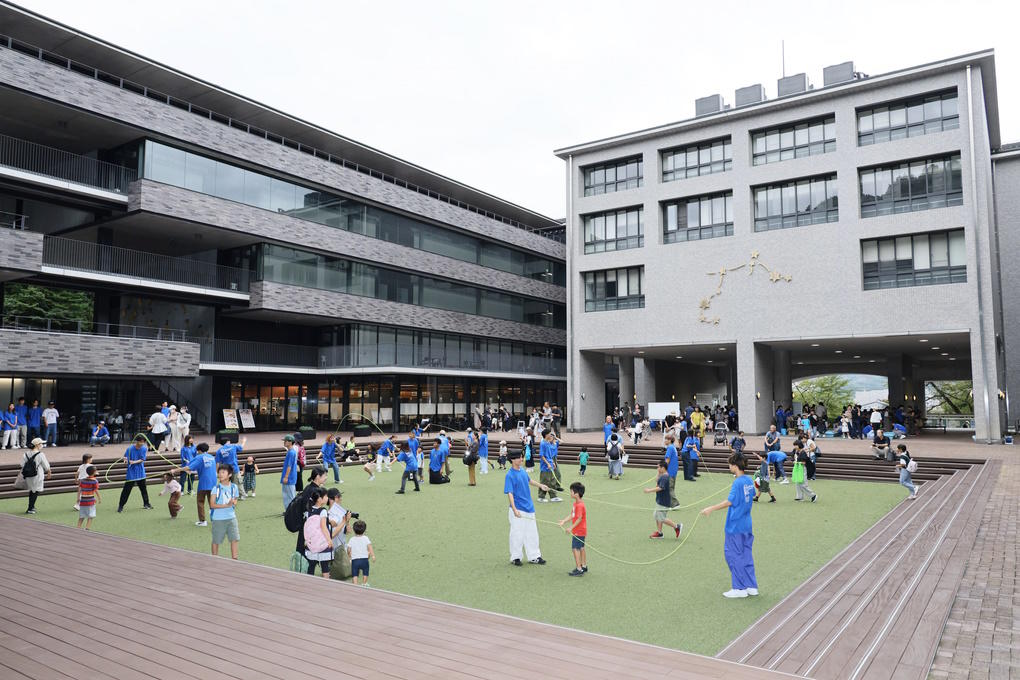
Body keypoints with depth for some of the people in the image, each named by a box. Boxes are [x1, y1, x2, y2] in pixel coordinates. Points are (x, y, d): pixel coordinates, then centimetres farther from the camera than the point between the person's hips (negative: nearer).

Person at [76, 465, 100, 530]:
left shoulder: (83, 480, 8)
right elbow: (96, 491, -11)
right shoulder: (94, 481, -7)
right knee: (90, 517, 2)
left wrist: (78, 498, 12)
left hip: (82, 501, 5)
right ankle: (87, 529, -6)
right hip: (90, 501, -5)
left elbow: (79, 489, 6)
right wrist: (99, 499, -4)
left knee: (81, 517, 13)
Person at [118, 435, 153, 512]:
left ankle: (146, 504, 28)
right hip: (131, 472, -3)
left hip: (140, 472, 3)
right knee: (127, 489, -4)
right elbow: (125, 457, -8)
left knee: (143, 488, 14)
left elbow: (142, 459, -5)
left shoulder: (144, 448, -4)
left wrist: (134, 462, -19)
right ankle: (120, 506, 7)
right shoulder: (130, 449, -12)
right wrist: (125, 460, -30)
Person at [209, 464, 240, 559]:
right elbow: (212, 505, -13)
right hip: (218, 519, -3)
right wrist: (227, 505, -22)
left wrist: (233, 503, -13)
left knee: (234, 539, 1)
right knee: (216, 541, 8)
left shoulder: (234, 487, 1)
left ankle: (234, 559, 12)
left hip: (231, 517, 3)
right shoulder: (216, 488, -9)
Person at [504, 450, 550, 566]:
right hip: (518, 510, -8)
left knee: (532, 534, 13)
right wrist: (514, 509, -31)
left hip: (529, 508, 8)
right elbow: (509, 493, -23)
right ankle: (515, 557, 17)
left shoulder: (522, 471, 6)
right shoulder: (510, 475, -17)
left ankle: (534, 556, 24)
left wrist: (540, 485, 34)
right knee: (517, 534, 2)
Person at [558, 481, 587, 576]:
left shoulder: (580, 505, -24)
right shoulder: (575, 503, 9)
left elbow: (579, 519, -25)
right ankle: (584, 567, 28)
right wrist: (563, 521, -2)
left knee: (575, 548, -7)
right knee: (581, 548, 18)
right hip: (581, 531, 10)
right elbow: (571, 515, 9)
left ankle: (579, 569, -4)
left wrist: (571, 528, -24)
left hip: (579, 532, -10)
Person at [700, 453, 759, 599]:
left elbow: (730, 502, -22)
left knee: (733, 555, 3)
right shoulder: (749, 481, 5)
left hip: (735, 527, -8)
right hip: (747, 526, 8)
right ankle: (751, 586, 19)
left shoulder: (738, 483, -19)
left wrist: (711, 509, -21)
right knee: (746, 555, 14)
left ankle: (739, 588, 9)